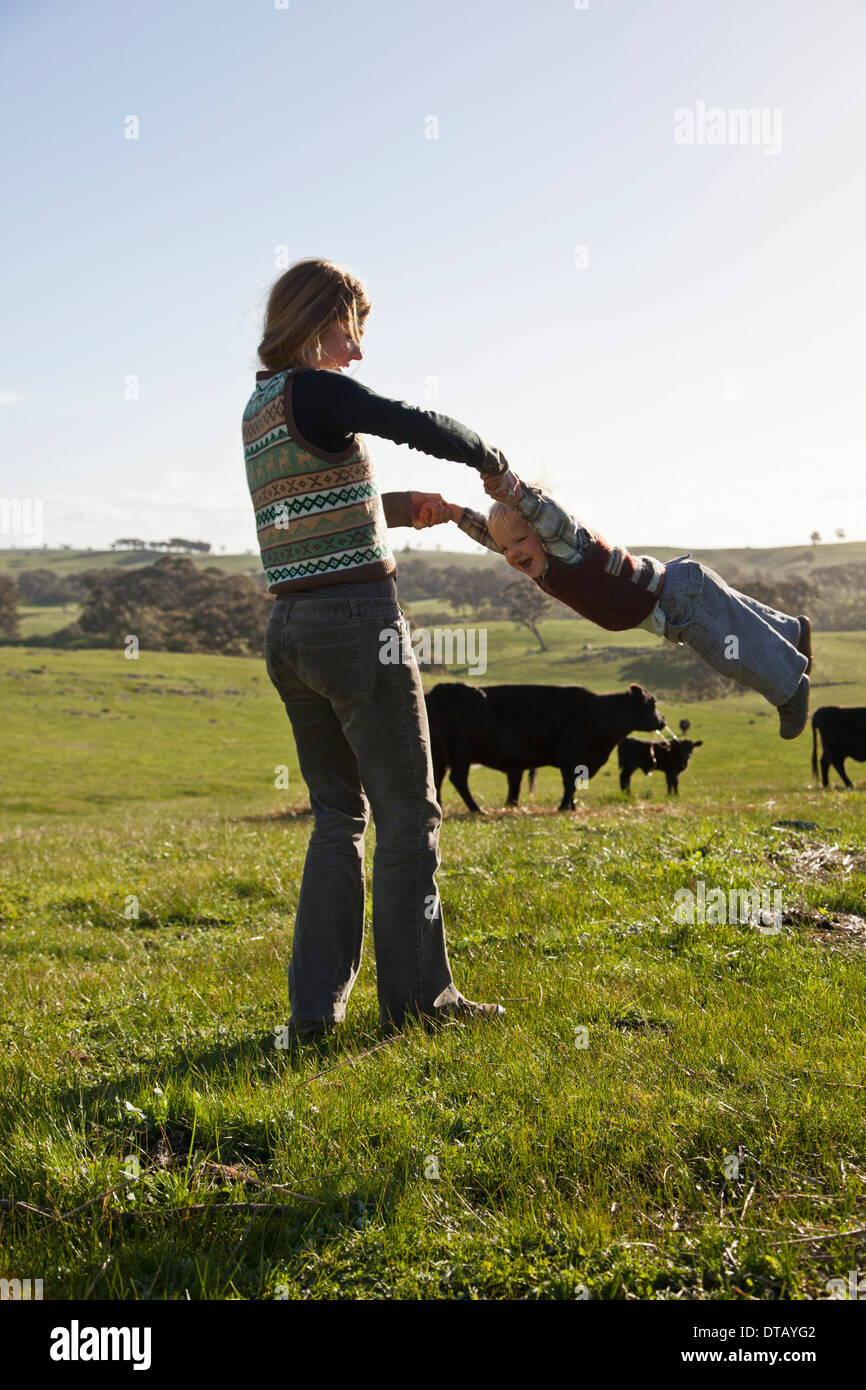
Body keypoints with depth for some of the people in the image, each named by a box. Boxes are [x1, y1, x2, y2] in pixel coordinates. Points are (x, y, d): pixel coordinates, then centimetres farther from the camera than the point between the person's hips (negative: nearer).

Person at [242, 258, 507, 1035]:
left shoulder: (259, 407, 16)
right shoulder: (316, 392, -11)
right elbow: (419, 427, -13)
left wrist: (402, 507, 22)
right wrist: (488, 457, 6)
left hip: (292, 629, 9)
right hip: (357, 618, -8)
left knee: (339, 813, 14)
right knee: (407, 813, 3)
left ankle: (316, 1002, 14)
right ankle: (414, 995, 11)